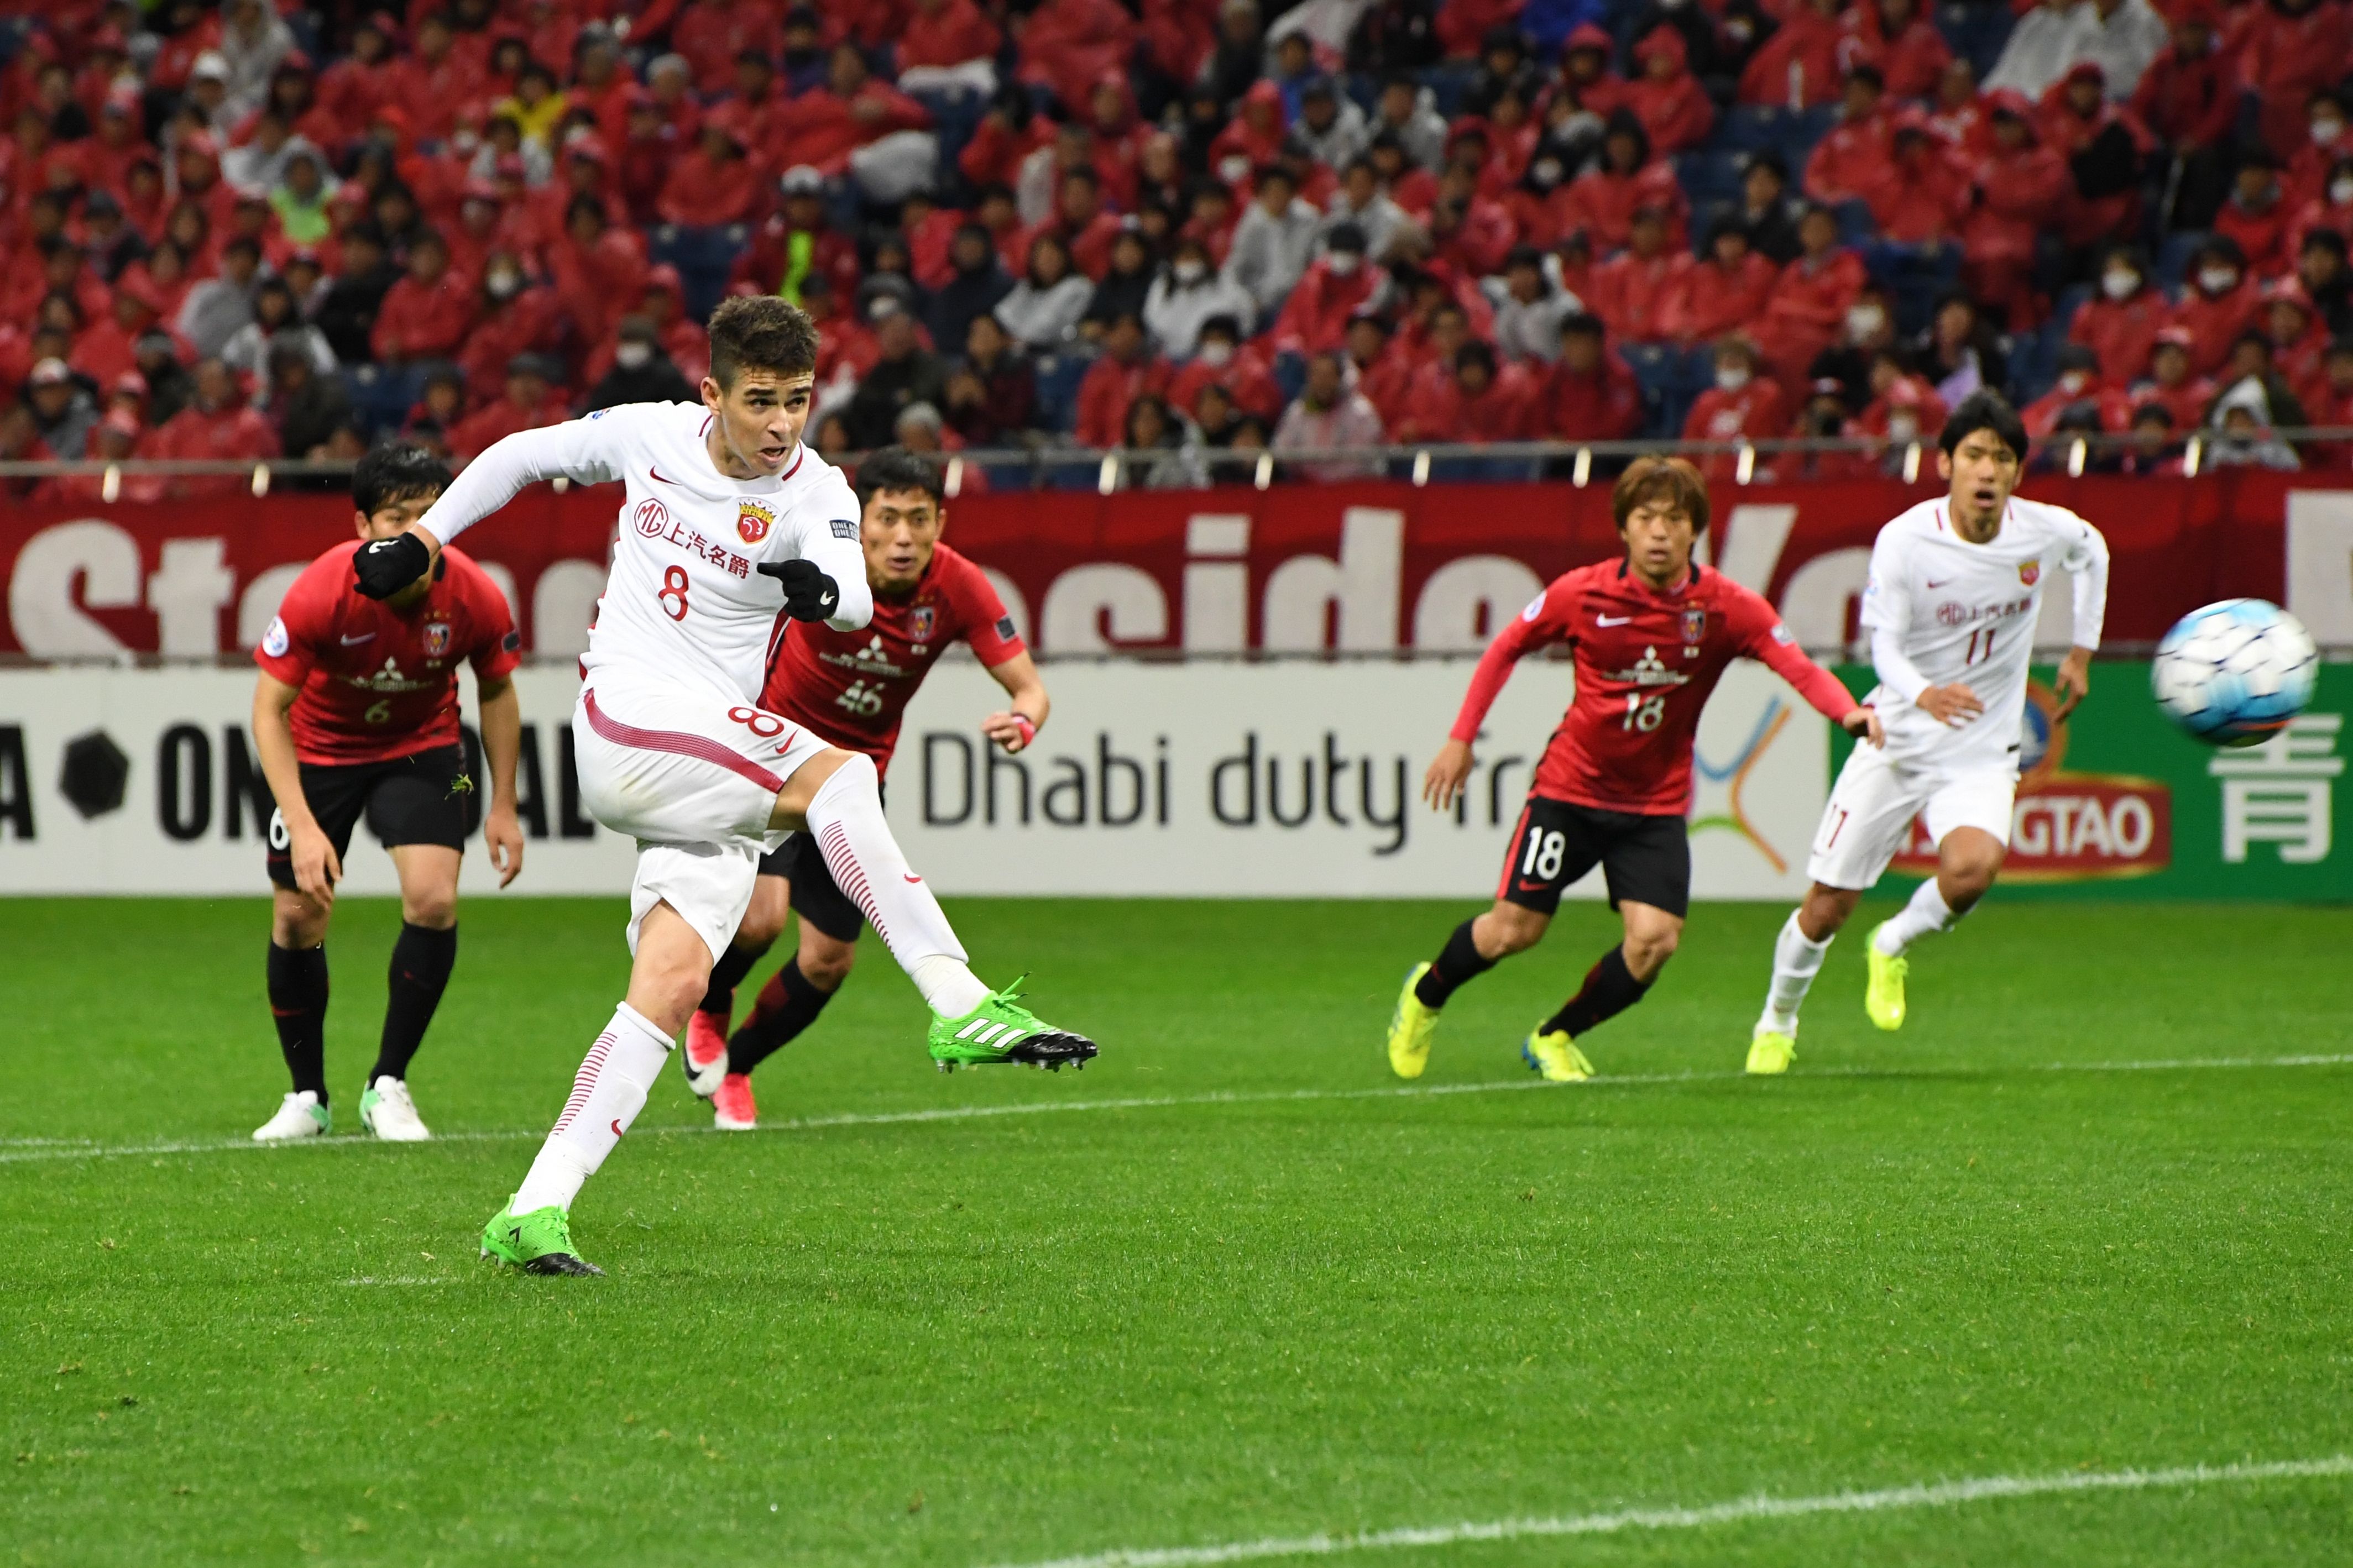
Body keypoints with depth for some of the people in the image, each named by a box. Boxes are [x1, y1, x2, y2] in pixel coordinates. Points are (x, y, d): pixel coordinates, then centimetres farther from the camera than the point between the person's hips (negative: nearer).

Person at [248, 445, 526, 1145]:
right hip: (319, 750, -1)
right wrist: (302, 825, -30)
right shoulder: (319, 593, -31)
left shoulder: (476, 598, -24)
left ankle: (388, 1086, -1)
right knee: (298, 917, -2)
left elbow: (497, 693, -2)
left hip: (422, 749, 1)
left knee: (434, 901, -18)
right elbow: (269, 710, -22)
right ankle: (307, 1097, 19)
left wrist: (503, 808, -3)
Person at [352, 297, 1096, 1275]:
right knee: (839, 778, -26)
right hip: (625, 720, -2)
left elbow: (856, 602, -22)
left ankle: (535, 1213, -13)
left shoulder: (816, 494, -1)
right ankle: (959, 1006, -36)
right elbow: (520, 458, 21)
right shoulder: (648, 435, 2)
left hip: (718, 760, 2)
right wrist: (419, 542, 18)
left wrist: (827, 589, -45)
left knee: (674, 983, -12)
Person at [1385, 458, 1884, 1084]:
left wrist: (1849, 713, -42)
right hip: (1571, 786, -1)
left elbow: (1801, 668, -22)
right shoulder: (1582, 593, -12)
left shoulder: (1725, 608, -13)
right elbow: (1506, 649, 3)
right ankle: (1425, 994, 31)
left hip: (1657, 803, 1)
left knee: (1655, 939, -14)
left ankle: (1556, 1038, 12)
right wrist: (1461, 738, 2)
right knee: (1513, 930, -2)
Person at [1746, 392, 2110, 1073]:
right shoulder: (1904, 539, -17)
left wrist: (2081, 651, 16)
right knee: (1827, 907, 2)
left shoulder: (2047, 532, -9)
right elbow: (1884, 645, -22)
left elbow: (2093, 552, 16)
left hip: (1982, 753, 1)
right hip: (1898, 738, -1)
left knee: (1974, 866, -29)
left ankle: (1893, 949, 4)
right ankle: (1777, 1023, 32)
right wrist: (1923, 693, -43)